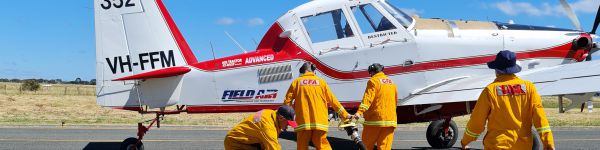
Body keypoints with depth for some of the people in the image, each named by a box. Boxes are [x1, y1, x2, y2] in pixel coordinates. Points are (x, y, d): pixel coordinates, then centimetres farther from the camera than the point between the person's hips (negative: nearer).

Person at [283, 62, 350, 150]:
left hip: (303, 122, -1)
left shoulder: (296, 82, 9)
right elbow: (333, 101, 12)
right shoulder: (321, 82, 11)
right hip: (320, 122, 1)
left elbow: (287, 101, 7)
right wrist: (345, 115, 20)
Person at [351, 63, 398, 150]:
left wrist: (359, 112, -26)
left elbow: (368, 98, -17)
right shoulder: (392, 83, 17)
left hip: (375, 119, -6)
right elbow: (395, 101, 25)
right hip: (390, 120, 6)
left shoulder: (373, 81, -3)